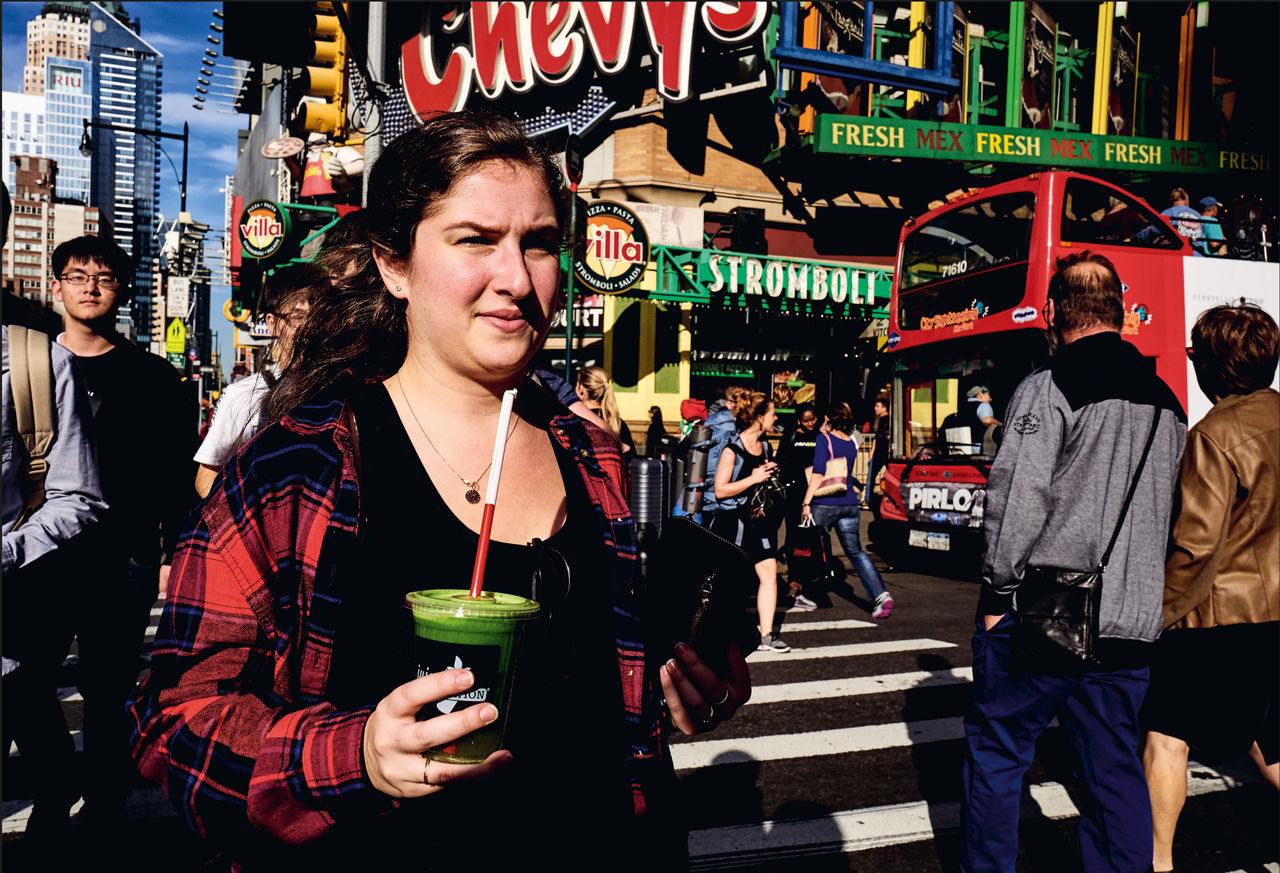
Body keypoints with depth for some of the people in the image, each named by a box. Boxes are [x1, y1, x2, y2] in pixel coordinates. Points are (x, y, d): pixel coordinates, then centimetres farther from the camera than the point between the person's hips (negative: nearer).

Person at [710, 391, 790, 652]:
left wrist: (770, 476, 4)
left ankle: (766, 634, 1)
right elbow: (720, 490, -16)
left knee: (769, 570, -4)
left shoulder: (764, 446, 9)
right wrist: (753, 479, -20)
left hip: (759, 519, 6)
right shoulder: (732, 449, -13)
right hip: (732, 520, -6)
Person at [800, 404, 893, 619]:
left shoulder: (824, 440, -7)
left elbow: (818, 474, -15)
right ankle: (880, 595, -9)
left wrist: (806, 503, -14)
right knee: (855, 551, 6)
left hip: (825, 504, -5)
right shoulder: (851, 443, 12)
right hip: (850, 504, 5)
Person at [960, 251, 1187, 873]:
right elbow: (1173, 514, 17)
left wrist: (997, 591, -8)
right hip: (1131, 621, 6)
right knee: (1115, 772, 13)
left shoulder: (1048, 389, -10)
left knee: (995, 752, 9)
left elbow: (1017, 501, -17)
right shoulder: (1168, 404, 12)